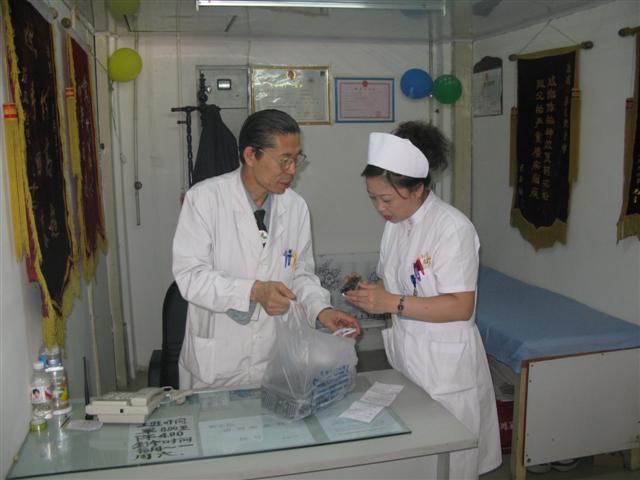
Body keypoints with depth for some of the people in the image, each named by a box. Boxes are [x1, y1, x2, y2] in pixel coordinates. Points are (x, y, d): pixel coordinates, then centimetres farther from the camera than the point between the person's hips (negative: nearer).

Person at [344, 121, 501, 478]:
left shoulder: (452, 228, -19)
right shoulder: (396, 224, 6)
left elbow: (461, 306, -22)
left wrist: (392, 303, -26)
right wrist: (368, 291, -5)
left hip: (444, 367, -7)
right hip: (405, 359, 7)